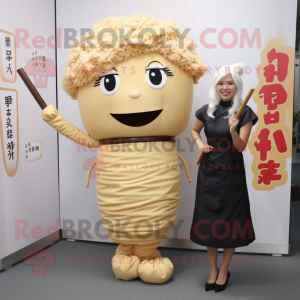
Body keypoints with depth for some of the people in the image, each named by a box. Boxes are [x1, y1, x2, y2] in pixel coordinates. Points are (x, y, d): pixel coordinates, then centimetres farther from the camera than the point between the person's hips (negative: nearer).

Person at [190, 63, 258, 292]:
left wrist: (233, 131, -30)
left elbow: (241, 147, -12)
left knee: (229, 221, 5)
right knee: (208, 220, 9)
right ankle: (213, 269, 29)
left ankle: (225, 270, 27)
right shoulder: (207, 110, 2)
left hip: (231, 174, -3)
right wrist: (200, 144, -1)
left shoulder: (245, 113, -7)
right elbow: (194, 131, 18)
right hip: (208, 172, 3)